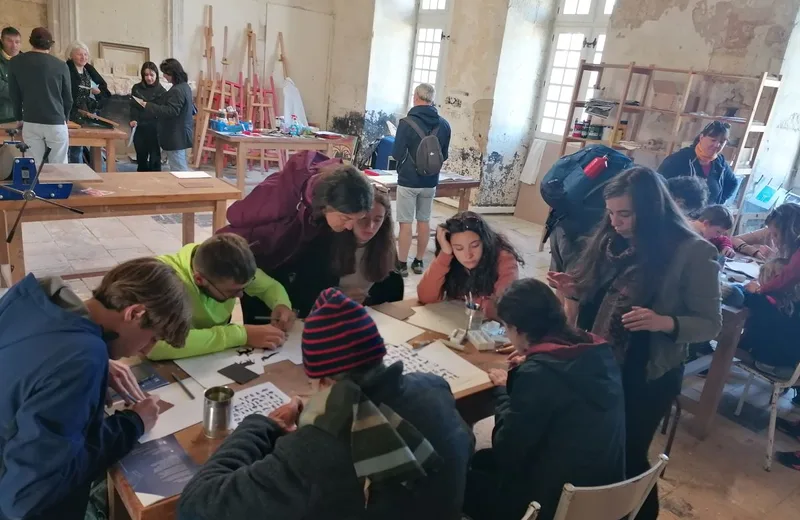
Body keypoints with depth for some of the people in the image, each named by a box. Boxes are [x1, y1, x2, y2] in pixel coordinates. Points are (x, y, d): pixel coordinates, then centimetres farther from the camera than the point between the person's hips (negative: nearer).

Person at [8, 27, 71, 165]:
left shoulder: (15, 63, 5)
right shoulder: (60, 65, -2)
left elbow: (14, 95, 11)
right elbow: (68, 98, 6)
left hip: (30, 123, 2)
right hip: (56, 123, -2)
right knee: (59, 167, 3)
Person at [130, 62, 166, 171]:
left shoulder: (161, 91, -1)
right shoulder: (136, 88, 8)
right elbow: (133, 106, 4)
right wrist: (133, 120, -12)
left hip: (155, 129, -3)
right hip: (139, 129, 3)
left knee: (154, 158, 3)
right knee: (141, 157, 11)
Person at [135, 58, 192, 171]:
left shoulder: (177, 90, -20)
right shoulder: (185, 86, 12)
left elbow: (170, 111, -25)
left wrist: (147, 106, -20)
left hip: (176, 136, -11)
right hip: (180, 134, 11)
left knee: (178, 170, -5)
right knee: (181, 168, 17)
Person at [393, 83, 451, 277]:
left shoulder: (407, 122, -14)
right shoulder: (444, 125, -1)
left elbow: (397, 154, -12)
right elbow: (444, 155, 8)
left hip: (408, 180, -4)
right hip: (430, 181, 4)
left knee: (406, 222, 3)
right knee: (424, 221, 14)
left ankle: (402, 264, 10)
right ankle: (418, 262, 23)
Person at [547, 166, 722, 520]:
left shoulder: (693, 253, -16)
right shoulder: (610, 240, -1)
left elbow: (711, 324, -12)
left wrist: (663, 323, -30)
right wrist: (574, 290, -10)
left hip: (647, 377, -5)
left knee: (627, 455, 10)